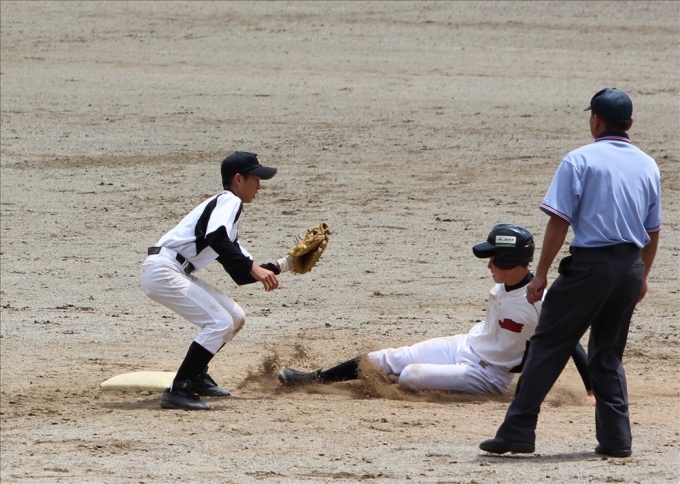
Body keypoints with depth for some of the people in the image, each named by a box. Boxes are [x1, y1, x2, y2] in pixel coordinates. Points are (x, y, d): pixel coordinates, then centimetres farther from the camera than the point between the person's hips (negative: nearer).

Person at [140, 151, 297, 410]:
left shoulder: (227, 206, 23)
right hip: (162, 270, -10)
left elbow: (240, 274, 23)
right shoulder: (229, 201, -6)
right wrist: (253, 268, -28)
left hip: (177, 273, 10)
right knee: (220, 323, -16)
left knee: (235, 318, 15)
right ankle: (177, 391, -19)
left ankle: (196, 376, 26)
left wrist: (283, 265, 20)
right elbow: (215, 238, -27)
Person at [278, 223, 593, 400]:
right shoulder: (503, 286, -3)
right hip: (462, 347, 8)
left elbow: (571, 344, -26)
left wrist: (592, 391, -29)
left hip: (485, 375, -8)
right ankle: (313, 379, 16)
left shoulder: (539, 303, -26)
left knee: (410, 375, -24)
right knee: (385, 359, 3)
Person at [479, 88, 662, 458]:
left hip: (590, 264, -5)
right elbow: (653, 230, 15)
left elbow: (559, 221, -11)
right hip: (630, 266, 5)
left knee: (548, 347, -2)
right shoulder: (648, 166, 10)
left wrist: (542, 274, -7)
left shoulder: (580, 160, -6)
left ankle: (517, 432, -6)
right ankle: (615, 438, 10)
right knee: (608, 354, 16)